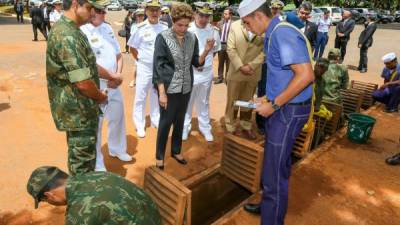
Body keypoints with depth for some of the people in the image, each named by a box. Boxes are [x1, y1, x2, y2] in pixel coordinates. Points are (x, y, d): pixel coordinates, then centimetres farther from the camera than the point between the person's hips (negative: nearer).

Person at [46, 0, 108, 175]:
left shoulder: (68, 29, 10)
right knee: (82, 162, 7)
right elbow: (83, 82, -28)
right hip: (79, 111, -10)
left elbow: (88, 66, 19)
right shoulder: (67, 36, -24)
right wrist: (101, 97, -9)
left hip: (79, 109, 10)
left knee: (82, 156, 24)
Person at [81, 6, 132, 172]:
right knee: (95, 125, 6)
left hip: (114, 84, 8)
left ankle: (117, 149, 45)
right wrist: (113, 76, -14)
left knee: (118, 118, 21)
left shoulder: (107, 28, 9)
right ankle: (97, 164, 24)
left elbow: (118, 54, 12)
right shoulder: (83, 32, -16)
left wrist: (119, 75, -4)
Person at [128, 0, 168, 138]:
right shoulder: (141, 28, -10)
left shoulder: (165, 27, -3)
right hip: (145, 68, -3)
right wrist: (140, 60, -3)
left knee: (156, 96, 17)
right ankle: (140, 125, 16)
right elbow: (133, 48, -1)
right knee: (141, 97, 4)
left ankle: (156, 120, 32)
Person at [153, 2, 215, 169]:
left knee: (180, 121, 16)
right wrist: (162, 93, -16)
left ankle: (176, 151, 36)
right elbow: (158, 67, -12)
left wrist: (206, 52, -14)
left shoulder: (192, 38, 2)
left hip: (186, 88, 4)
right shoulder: (163, 37, -11)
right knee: (165, 123, 6)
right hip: (169, 88, -4)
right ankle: (159, 156, 25)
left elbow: (196, 63, 5)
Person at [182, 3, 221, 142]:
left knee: (204, 103, 17)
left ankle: (205, 128, 31)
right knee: (187, 102, 11)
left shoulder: (213, 32, -2)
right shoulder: (187, 30, -11)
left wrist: (206, 61, 4)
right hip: (189, 72, -2)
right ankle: (185, 128, 28)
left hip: (206, 72, 3)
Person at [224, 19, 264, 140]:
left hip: (253, 72, 1)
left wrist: (251, 66, -15)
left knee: (248, 101, 15)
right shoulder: (235, 25, -4)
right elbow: (231, 49, -7)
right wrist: (240, 66, -15)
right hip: (236, 71, -1)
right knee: (232, 101, 8)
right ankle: (230, 128, 23)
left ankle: (246, 127, 30)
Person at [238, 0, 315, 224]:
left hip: (289, 111, -10)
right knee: (278, 165, 23)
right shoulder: (274, 34, 11)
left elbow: (306, 75, -27)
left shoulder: (282, 33, -20)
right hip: (284, 108, 10)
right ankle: (271, 206, 43)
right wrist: (269, 99, 12)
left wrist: (274, 105, -21)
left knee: (274, 172, 1)